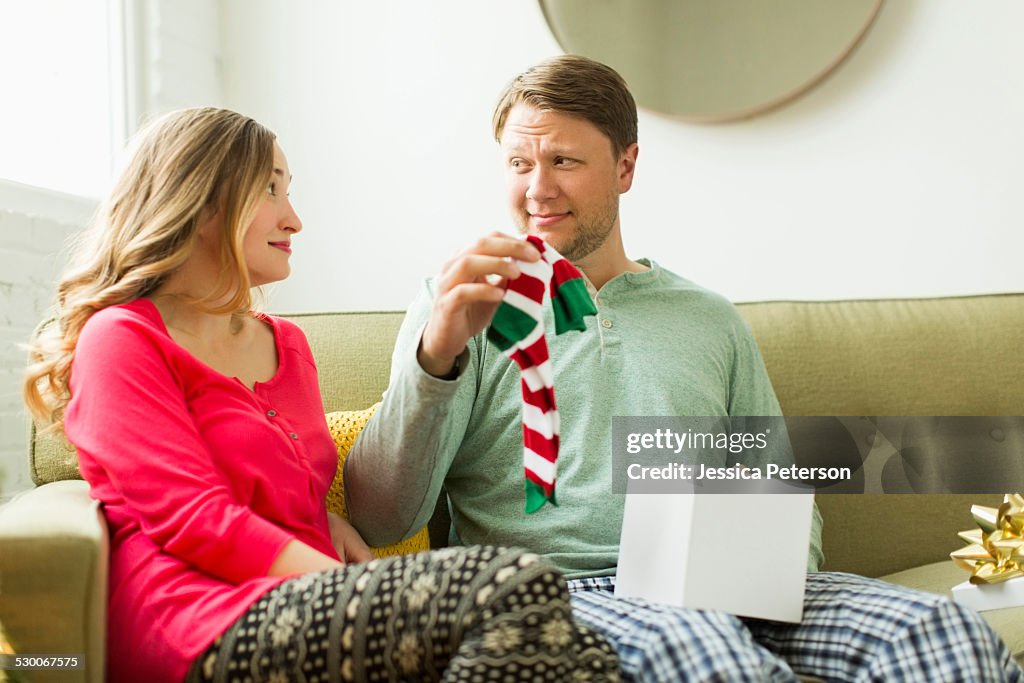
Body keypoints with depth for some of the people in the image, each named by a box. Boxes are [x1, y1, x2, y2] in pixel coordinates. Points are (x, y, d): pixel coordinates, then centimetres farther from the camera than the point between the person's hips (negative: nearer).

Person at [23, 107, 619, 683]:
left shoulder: (286, 343, 26)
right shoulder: (118, 338, 2)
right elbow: (198, 522, -9)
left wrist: (339, 532, 5)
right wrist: (371, 598, -17)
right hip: (200, 619, -6)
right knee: (517, 587, -31)